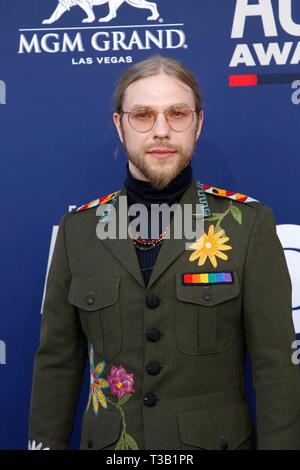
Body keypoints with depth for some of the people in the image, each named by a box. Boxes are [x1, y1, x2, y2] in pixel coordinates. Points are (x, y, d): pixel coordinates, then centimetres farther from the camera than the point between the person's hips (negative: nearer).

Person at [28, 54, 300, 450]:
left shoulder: (248, 223, -10)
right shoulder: (78, 228, -3)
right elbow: (57, 361, 1)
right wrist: (47, 442, 2)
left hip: (216, 440, -1)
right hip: (108, 442, 2)